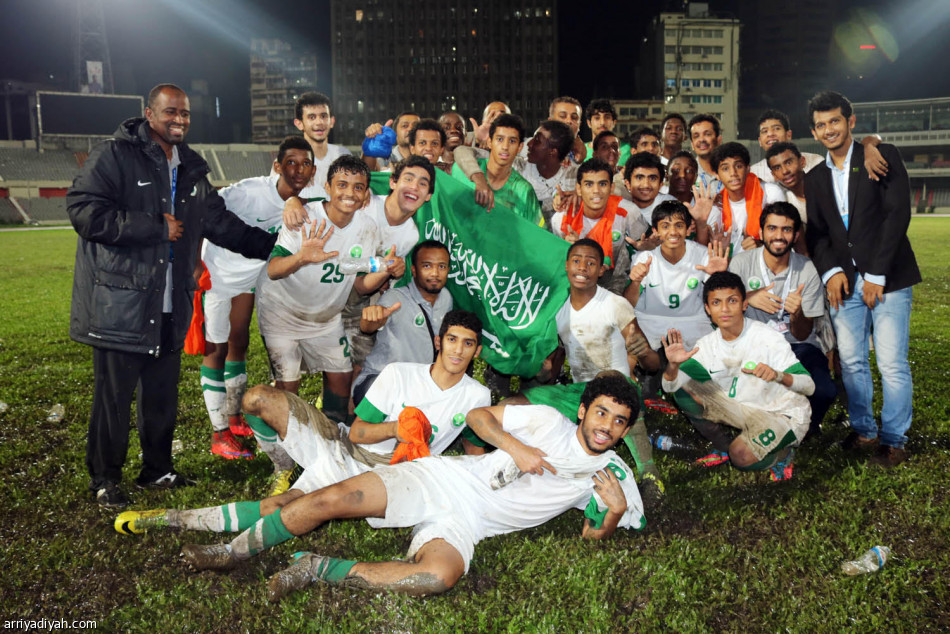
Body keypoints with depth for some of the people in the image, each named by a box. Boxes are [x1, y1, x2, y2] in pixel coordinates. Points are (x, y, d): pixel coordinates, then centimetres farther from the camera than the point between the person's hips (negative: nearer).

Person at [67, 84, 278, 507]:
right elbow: (84, 211, -17)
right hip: (119, 304, -6)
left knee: (163, 395, 14)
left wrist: (273, 246, 16)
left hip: (170, 308, 6)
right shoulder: (114, 156, -7)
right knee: (114, 396, 2)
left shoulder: (191, 170, 16)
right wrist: (157, 227, -15)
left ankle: (158, 469, 30)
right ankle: (105, 479, 18)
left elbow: (221, 223, 22)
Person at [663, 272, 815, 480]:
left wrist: (778, 375, -45)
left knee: (741, 456, -32)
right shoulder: (707, 344, -5)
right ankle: (723, 445, 3)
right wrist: (673, 365, -36)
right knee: (684, 389, -11)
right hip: (742, 411, 5)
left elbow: (809, 386, -23)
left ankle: (781, 453, 2)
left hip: (783, 414, -5)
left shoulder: (768, 338, -19)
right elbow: (670, 386, -12)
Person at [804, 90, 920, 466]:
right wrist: (831, 271, -8)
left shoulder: (883, 156, -1)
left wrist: (877, 275, -13)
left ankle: (894, 440, 8)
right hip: (844, 281, 4)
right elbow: (815, 233, 10)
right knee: (851, 362, 7)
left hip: (886, 278, -4)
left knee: (892, 364, -4)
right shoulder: (815, 178, 14)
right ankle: (863, 430, 21)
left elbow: (897, 214, -9)